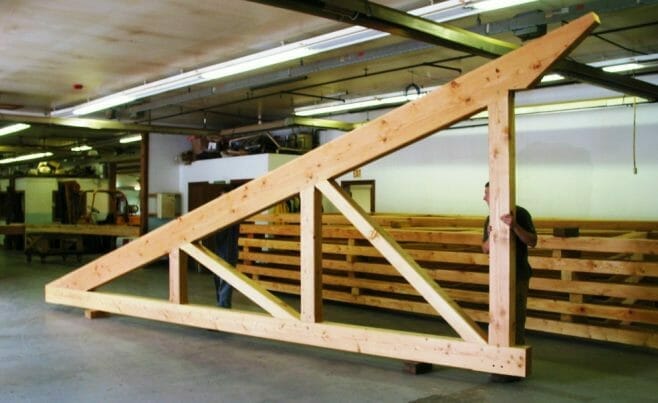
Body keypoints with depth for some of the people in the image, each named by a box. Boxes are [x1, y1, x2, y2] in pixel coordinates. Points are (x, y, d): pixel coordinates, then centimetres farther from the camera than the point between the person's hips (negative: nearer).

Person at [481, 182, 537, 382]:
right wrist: (490, 236, -13)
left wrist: (515, 226, -32)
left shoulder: (520, 213, -9)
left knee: (514, 322, -7)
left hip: (517, 276, -7)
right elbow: (485, 249, 8)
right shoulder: (491, 218, 10)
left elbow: (532, 241, -16)